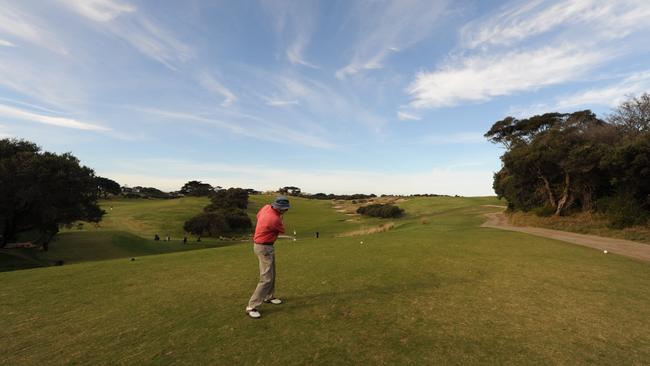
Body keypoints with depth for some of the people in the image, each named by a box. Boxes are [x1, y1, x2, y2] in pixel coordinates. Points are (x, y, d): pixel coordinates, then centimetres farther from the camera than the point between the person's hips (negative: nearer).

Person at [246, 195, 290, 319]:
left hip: (263, 245, 10)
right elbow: (282, 230, -8)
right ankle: (251, 307, 3)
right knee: (266, 279, -6)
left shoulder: (267, 207, -6)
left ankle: (269, 297, 38)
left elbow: (258, 215, 17)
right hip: (264, 248, -10)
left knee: (271, 274, 22)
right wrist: (280, 218, 6)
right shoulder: (275, 219, -31)